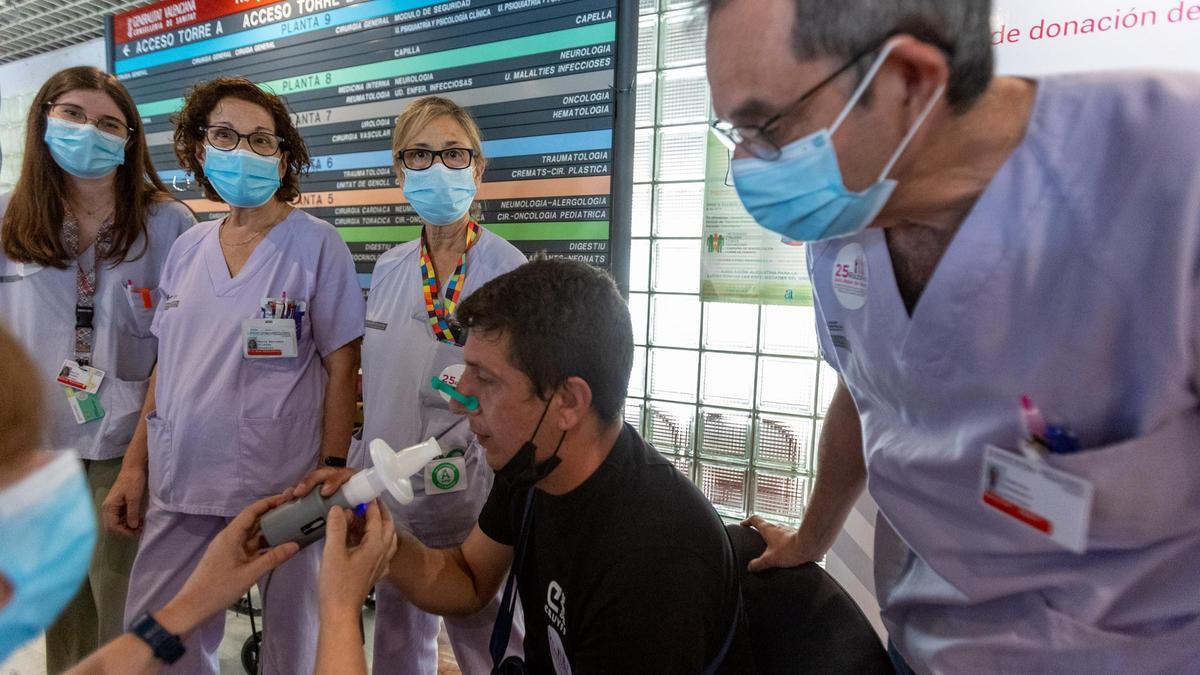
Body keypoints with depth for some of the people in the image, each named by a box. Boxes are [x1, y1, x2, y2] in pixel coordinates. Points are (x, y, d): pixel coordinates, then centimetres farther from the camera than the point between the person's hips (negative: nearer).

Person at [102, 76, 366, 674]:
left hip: (284, 488, -4)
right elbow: (168, 365, 14)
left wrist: (332, 472, -11)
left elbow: (340, 368, -7)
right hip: (181, 489, 5)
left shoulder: (316, 245, -6)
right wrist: (135, 465, 11)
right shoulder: (187, 248, 9)